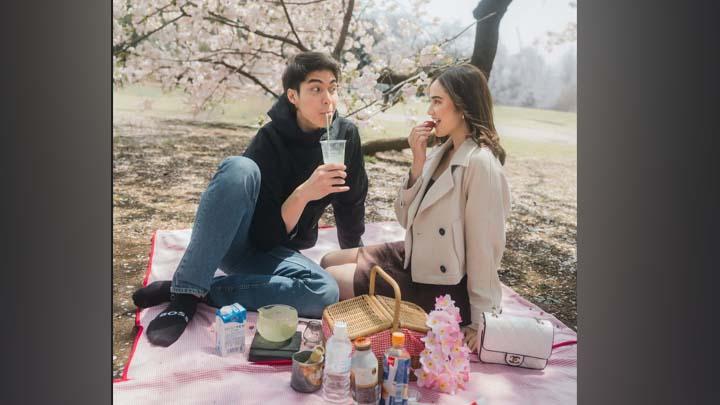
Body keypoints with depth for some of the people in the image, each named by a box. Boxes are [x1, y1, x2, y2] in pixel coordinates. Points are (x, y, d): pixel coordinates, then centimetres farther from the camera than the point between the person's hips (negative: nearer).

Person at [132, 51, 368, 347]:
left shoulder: (346, 134, -6)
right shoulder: (271, 140, -19)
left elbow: (351, 206, 6)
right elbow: (266, 231, -23)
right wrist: (303, 193, -39)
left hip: (274, 253, 4)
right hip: (232, 242, -3)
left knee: (325, 293, -30)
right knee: (240, 167, -34)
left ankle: (199, 293, -20)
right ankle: (186, 290, -31)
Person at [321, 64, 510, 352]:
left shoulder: (480, 164, -24)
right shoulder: (444, 151, 2)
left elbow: (484, 248, -22)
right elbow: (406, 218, 2)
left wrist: (479, 322, -15)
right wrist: (418, 162, -12)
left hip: (446, 286, -8)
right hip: (415, 258, 9)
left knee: (332, 282, -5)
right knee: (330, 263, 11)